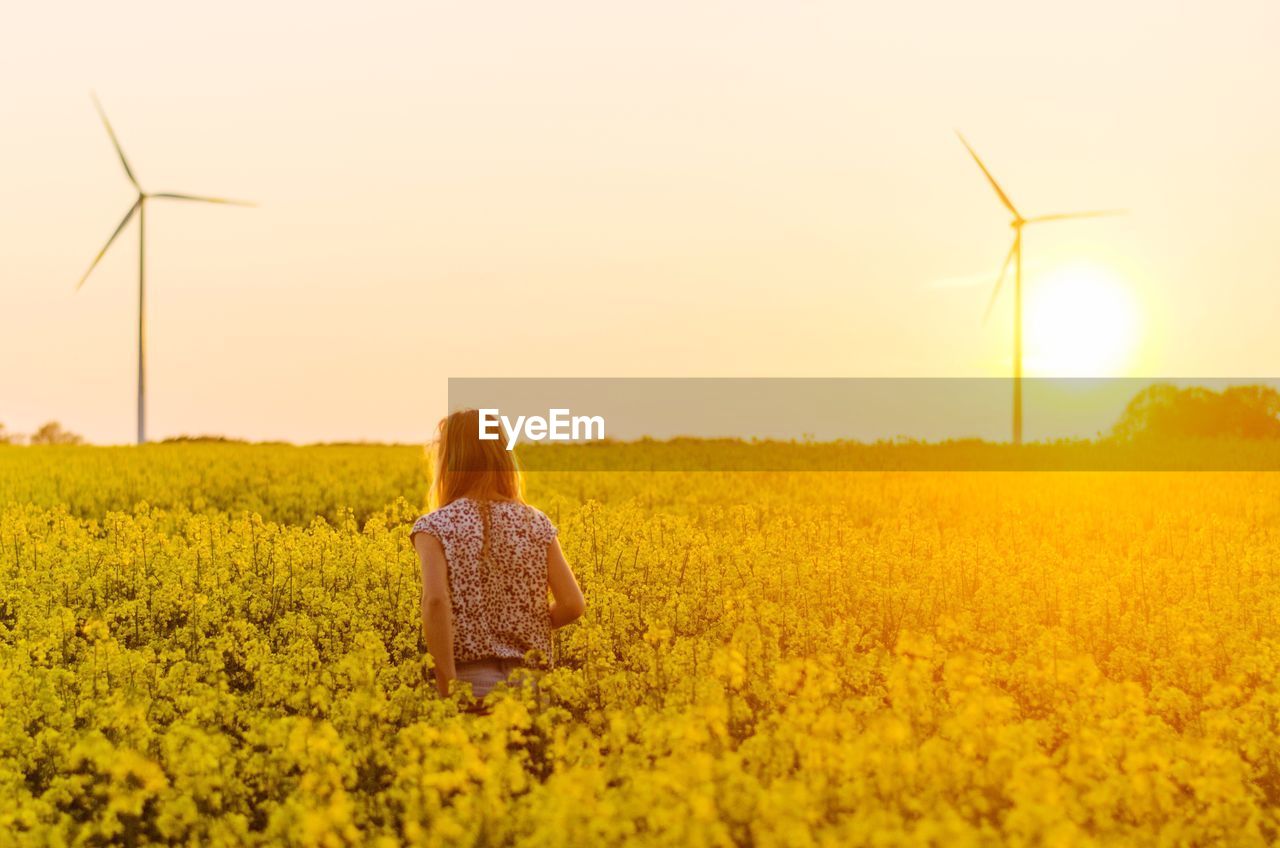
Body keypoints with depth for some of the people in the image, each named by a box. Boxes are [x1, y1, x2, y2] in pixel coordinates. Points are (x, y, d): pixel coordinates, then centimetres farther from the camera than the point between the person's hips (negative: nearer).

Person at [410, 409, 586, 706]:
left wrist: (447, 688, -19)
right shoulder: (537, 523, 6)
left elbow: (435, 602, -19)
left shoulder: (435, 527, -4)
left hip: (470, 679, -3)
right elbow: (573, 605, 0)